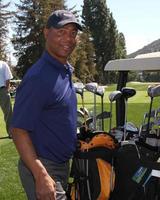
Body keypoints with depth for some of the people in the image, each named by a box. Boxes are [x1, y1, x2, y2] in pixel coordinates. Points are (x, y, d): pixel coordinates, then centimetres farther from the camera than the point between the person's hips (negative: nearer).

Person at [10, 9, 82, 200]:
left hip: (62, 165, 9)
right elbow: (18, 130, -24)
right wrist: (41, 176, -28)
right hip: (41, 169, -9)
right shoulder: (38, 77, -22)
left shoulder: (66, 70, 7)